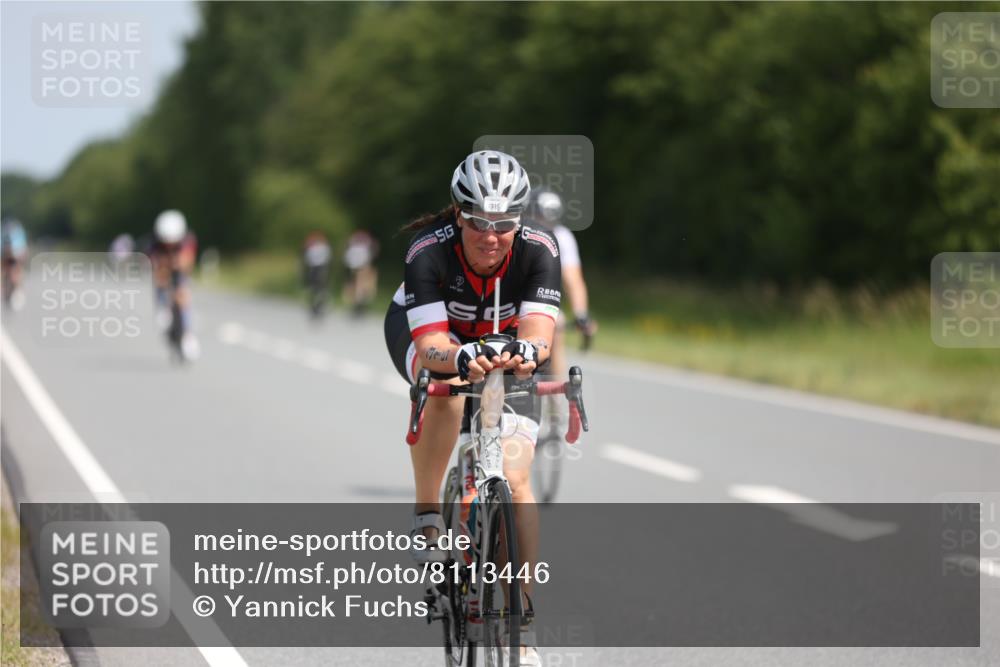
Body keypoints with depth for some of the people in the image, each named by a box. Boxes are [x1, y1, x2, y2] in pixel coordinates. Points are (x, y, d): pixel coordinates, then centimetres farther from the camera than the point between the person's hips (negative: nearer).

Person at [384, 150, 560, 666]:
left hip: (503, 345, 1)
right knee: (447, 390, -38)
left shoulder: (537, 251, -30)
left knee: (515, 481, -13)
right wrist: (462, 357, -63)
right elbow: (431, 345, -41)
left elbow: (539, 332, -41)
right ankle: (427, 517, -17)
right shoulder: (429, 252, -34)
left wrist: (527, 352, -64)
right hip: (423, 333, -1)